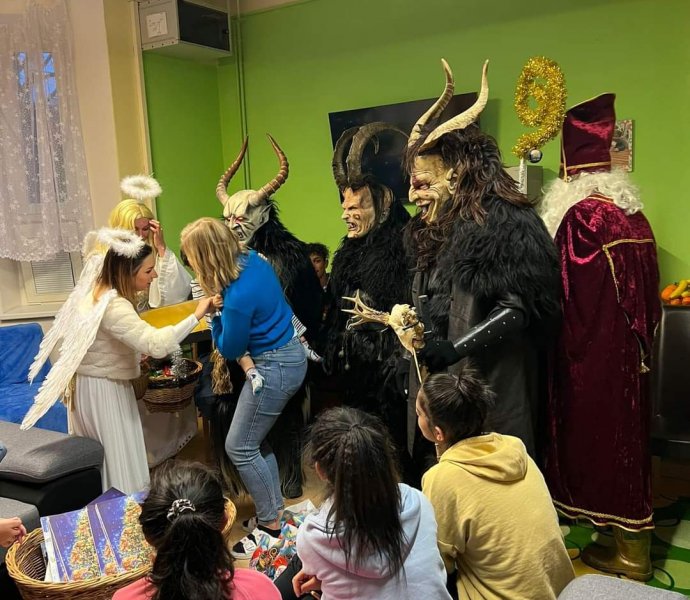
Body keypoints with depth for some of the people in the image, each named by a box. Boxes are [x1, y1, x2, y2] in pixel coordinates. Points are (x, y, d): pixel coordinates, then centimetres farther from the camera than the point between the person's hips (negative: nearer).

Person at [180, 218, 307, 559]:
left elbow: (230, 350, -13)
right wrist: (219, 306, 3)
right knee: (255, 441, 19)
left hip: (274, 368, -9)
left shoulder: (238, 297, -29)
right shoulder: (253, 260, -4)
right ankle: (276, 510, 32)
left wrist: (214, 313, -4)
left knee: (239, 448, 2)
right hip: (290, 354, 9)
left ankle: (271, 527, 15)